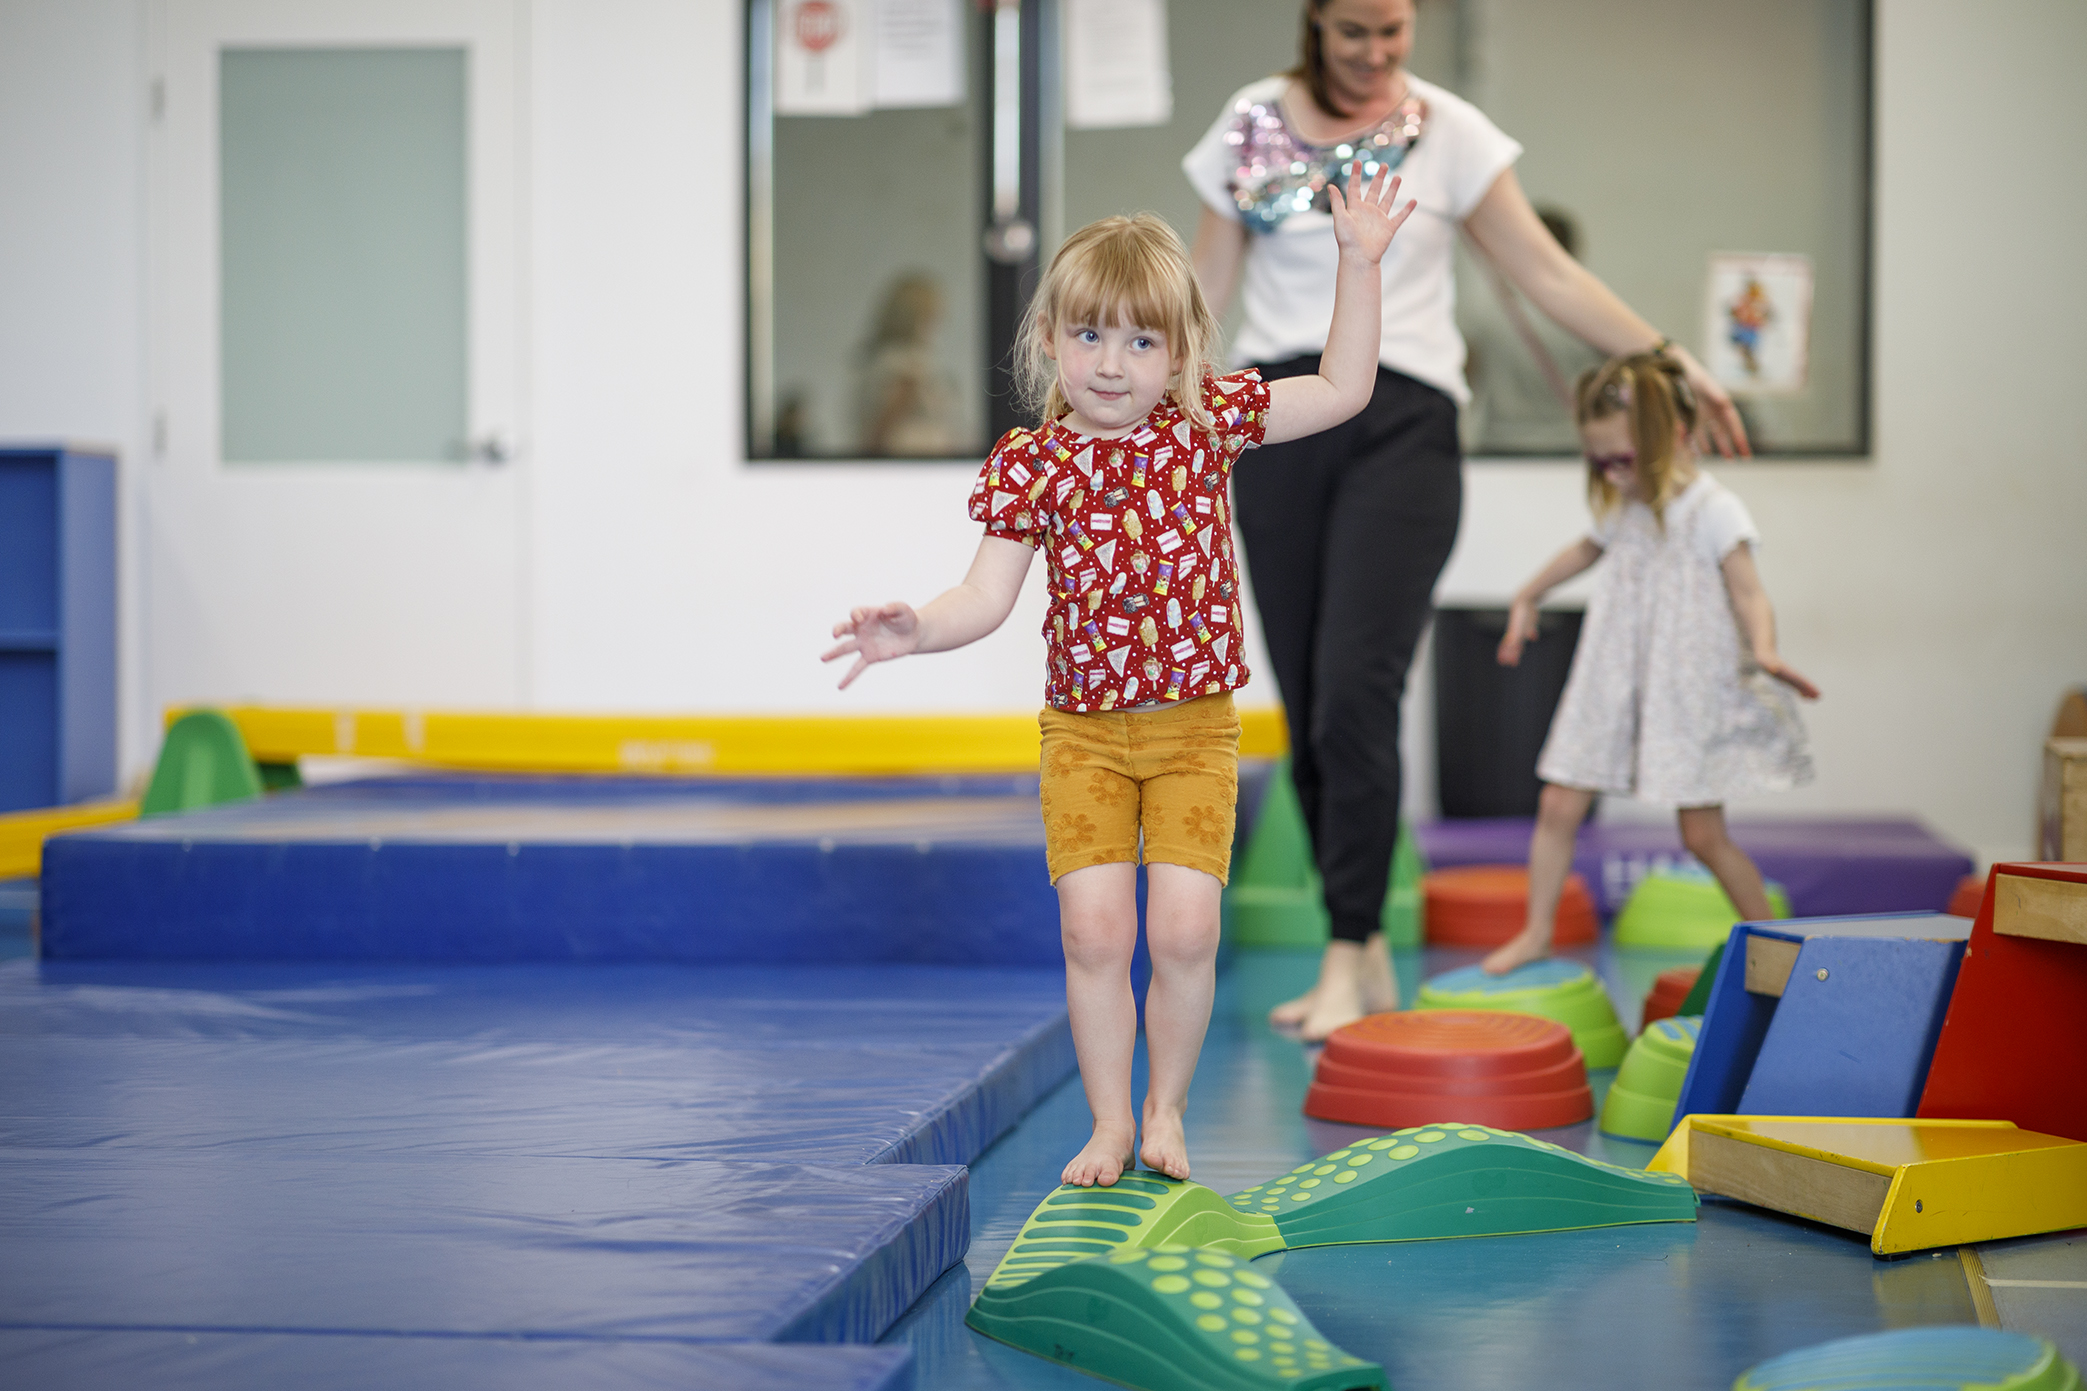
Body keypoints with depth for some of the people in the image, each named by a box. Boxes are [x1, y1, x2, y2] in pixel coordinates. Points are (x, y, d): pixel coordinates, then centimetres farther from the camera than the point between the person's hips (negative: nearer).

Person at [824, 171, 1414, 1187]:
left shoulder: (1205, 424, 1)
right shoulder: (1032, 462, -3)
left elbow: (1343, 389, 7)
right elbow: (986, 598, -4)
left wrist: (1359, 263, 1)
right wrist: (914, 630, -23)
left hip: (1195, 730, 0)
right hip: (1083, 732, 0)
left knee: (1184, 928, -8)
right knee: (1094, 928, -6)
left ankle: (1165, 1109, 15)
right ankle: (1109, 1119, 12)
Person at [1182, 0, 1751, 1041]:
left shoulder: (1448, 131, 4)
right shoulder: (1254, 122, 9)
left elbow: (1547, 274, 7)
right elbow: (1206, 288, 13)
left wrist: (1672, 364, 3)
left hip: (1400, 419, -2)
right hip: (1278, 417, 2)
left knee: (1356, 693, -15)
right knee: (1306, 708, 1)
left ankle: (1349, 954, -10)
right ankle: (1365, 953, 10)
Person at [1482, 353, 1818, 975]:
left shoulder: (1714, 511, -13)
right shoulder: (1624, 509, 8)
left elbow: (1749, 596, -20)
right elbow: (1588, 548, 30)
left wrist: (1763, 651, -40)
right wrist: (1528, 598, 40)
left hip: (1689, 693, -6)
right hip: (1615, 688, 6)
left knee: (1704, 833, -4)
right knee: (1559, 806, 2)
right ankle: (1537, 930, 17)